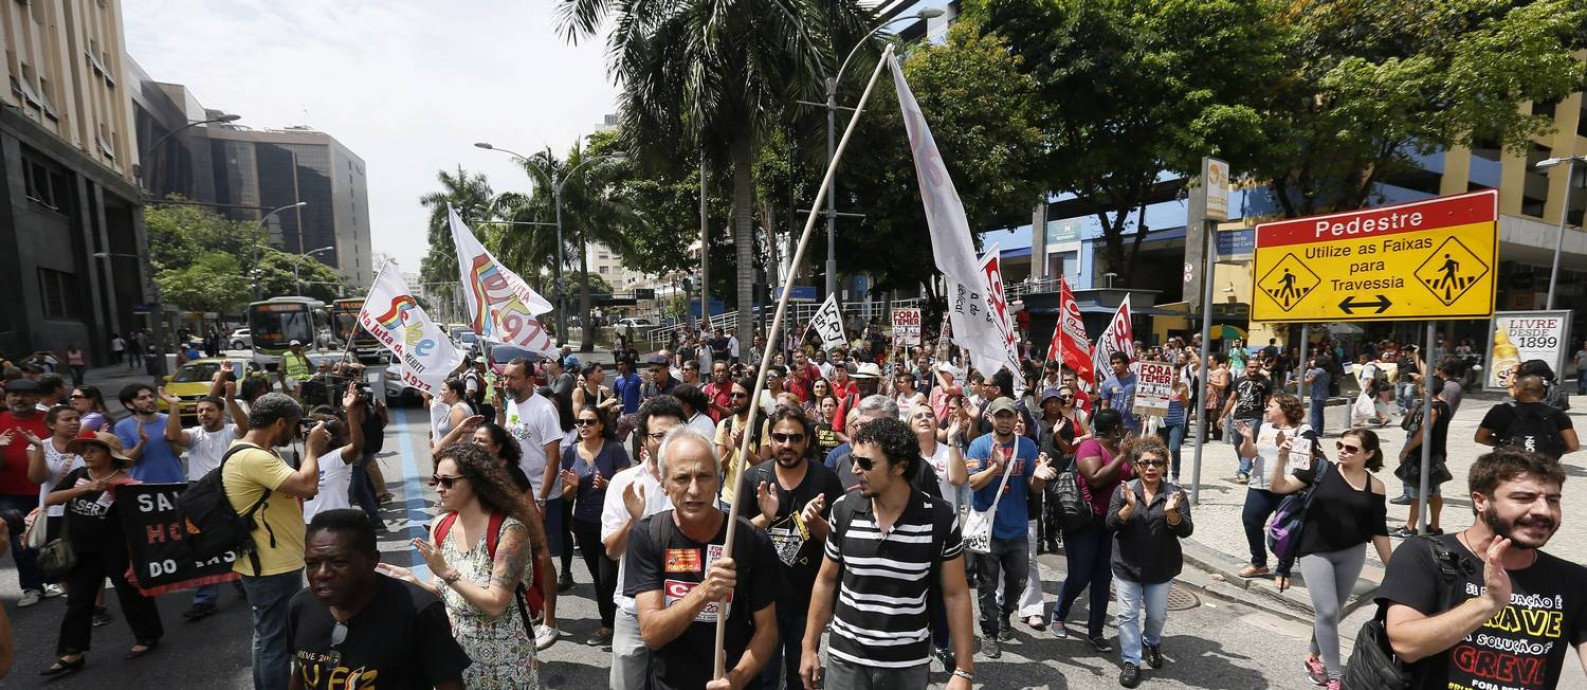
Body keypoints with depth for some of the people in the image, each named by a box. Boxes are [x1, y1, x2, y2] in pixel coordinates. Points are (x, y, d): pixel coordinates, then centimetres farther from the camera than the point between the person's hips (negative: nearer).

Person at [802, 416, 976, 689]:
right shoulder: (843, 509, -9)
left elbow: (955, 595, -5)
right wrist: (809, 647, 5)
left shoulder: (940, 518, -14)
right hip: (845, 659, 1)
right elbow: (826, 581, 3)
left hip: (909, 664, -1)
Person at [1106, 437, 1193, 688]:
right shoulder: (1123, 490, -6)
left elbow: (1186, 531, -11)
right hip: (1127, 565, -1)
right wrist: (1129, 507, -29)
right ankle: (1131, 661, 17)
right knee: (1128, 615, 3)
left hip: (1161, 568, 1)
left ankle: (1152, 643, 45)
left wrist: (1171, 513, -30)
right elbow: (1111, 524, -12)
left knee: (1158, 614, 15)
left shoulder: (1175, 493, -6)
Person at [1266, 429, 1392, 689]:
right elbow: (1278, 486, -13)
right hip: (1315, 552, -3)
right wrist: (1282, 456, -27)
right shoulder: (1321, 468, -7)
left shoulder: (1374, 487, -1)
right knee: (1327, 611, -7)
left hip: (1352, 553, 3)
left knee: (1332, 611, 15)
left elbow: (1379, 531, 6)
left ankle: (1314, 657, 37)